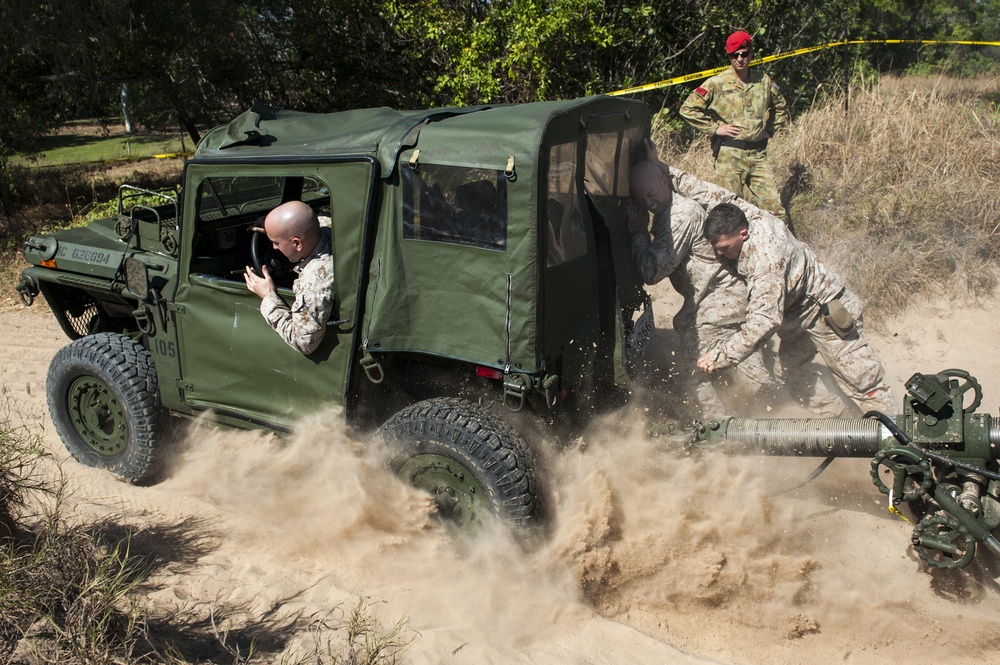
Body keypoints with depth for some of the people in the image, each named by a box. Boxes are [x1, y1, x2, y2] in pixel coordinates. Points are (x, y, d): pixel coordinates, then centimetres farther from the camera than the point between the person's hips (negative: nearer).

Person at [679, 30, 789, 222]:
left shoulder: (764, 81, 10)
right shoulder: (717, 84, -4)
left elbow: (780, 108, 27)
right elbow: (687, 109, -8)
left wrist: (770, 130, 13)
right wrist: (714, 128, -8)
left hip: (758, 153, 4)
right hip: (729, 154, -3)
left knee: (773, 204, 2)